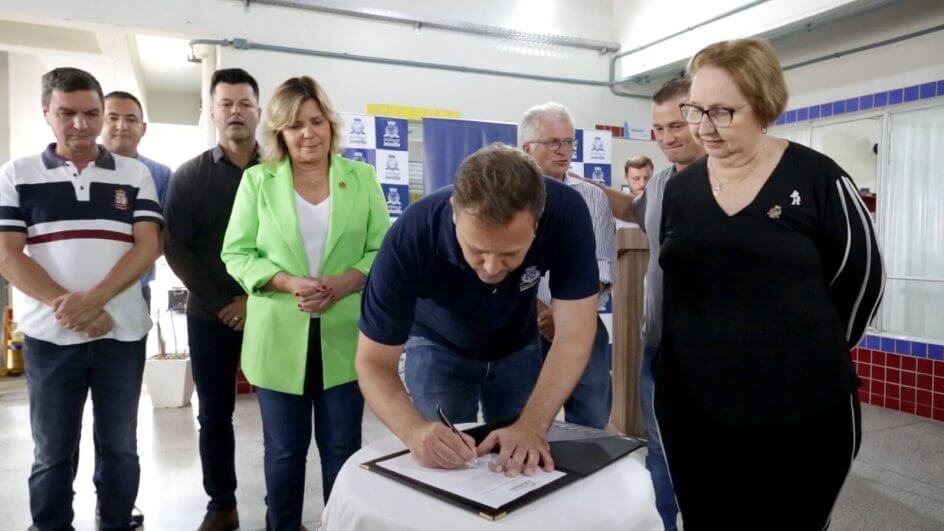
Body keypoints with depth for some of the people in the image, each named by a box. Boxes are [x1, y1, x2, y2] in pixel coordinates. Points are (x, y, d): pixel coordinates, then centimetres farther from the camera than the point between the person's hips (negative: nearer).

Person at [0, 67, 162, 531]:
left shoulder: (135, 174, 5)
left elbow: (148, 246, -4)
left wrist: (93, 300, -16)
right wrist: (65, 304, -15)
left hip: (123, 334, 1)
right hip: (49, 336, 0)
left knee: (120, 449, 11)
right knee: (52, 454, 11)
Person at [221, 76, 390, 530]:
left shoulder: (362, 178, 5)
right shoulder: (257, 180, 4)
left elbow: (383, 250, 1)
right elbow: (236, 253, 0)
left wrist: (344, 282, -17)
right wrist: (288, 282, -17)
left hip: (344, 336, 0)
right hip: (280, 337, 0)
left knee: (342, 447, 11)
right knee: (285, 450, 13)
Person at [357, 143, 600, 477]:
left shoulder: (565, 213, -34)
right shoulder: (411, 237, -36)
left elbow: (574, 335, -31)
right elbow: (374, 363, -29)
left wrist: (532, 425, -44)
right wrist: (416, 431, -47)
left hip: (518, 347, 2)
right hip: (439, 346, -1)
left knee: (525, 466, 12)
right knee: (442, 469, 3)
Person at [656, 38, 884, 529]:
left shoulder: (816, 179, -8)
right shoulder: (680, 188, 4)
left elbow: (860, 281, 1)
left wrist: (811, 358, 8)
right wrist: (715, 350, 13)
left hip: (800, 419, -3)